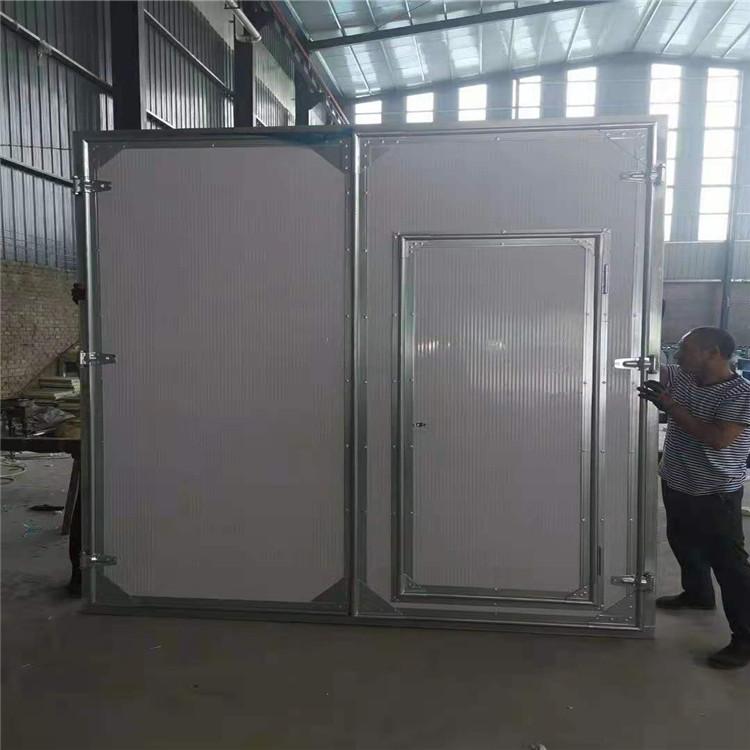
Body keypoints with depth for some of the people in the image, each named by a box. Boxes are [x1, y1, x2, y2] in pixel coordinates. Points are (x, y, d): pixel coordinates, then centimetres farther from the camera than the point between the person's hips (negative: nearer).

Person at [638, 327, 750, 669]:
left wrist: (670, 407, -28)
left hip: (716, 495, -8)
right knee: (683, 543, 25)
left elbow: (719, 438, -30)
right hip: (677, 485, 8)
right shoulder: (680, 377, 0)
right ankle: (698, 593, 50)